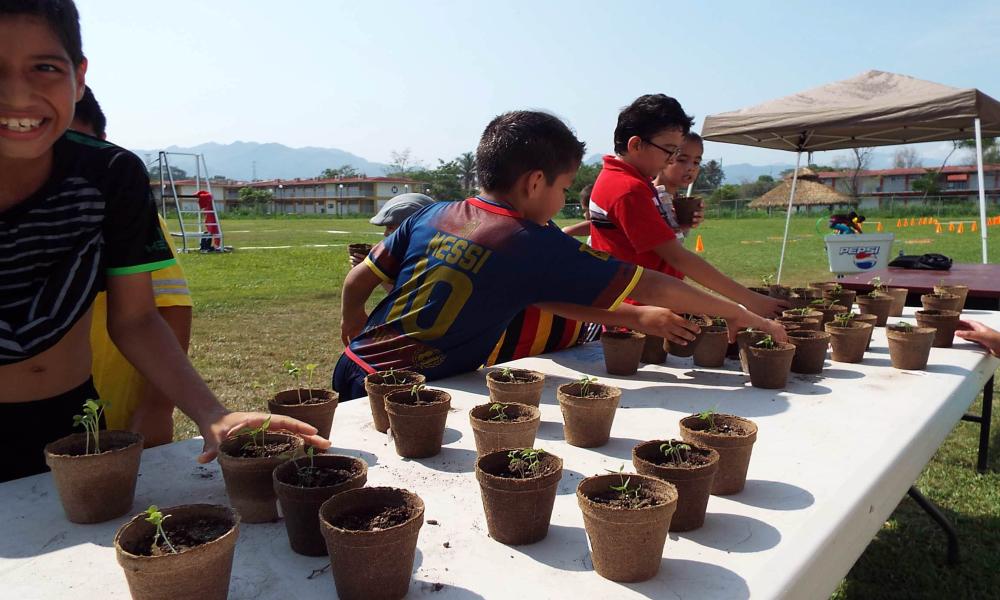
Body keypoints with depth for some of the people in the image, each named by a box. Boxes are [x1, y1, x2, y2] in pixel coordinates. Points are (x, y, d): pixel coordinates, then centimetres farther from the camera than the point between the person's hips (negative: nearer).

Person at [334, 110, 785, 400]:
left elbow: (358, 280, 6)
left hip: (353, 365, 7)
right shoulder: (537, 245, -13)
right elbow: (652, 287, -8)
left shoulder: (433, 215, 2)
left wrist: (352, 325, 26)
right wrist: (740, 314, 3)